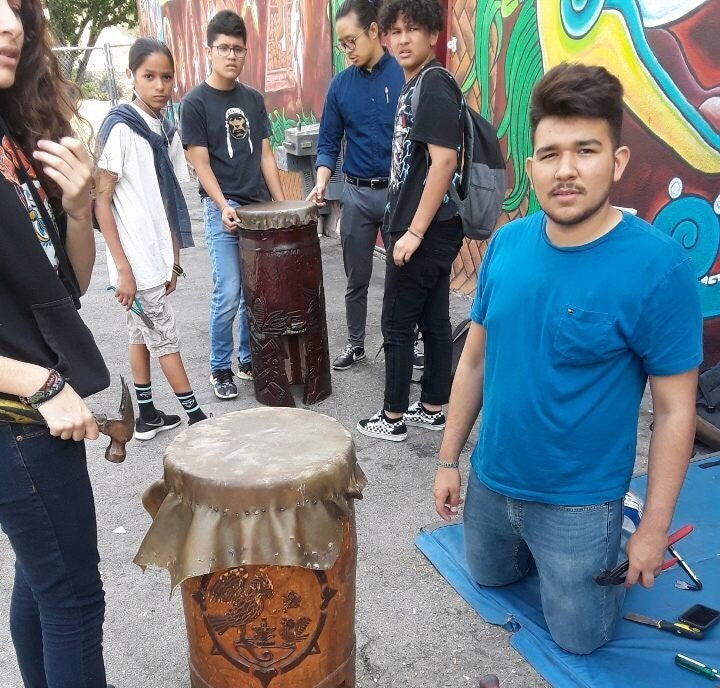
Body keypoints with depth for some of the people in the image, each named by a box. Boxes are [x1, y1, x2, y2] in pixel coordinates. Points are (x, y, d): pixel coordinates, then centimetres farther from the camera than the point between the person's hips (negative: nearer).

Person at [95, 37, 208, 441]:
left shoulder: (165, 129, 7)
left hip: (157, 257, 7)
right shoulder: (120, 128, -14)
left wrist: (173, 257, 10)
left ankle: (148, 417, 26)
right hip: (136, 260, -7)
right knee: (166, 338, 2)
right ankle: (196, 418, 13)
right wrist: (122, 268, -18)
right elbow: (101, 201, -14)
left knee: (142, 335, 15)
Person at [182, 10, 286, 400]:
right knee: (228, 295, -6)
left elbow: (265, 155, 12)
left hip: (260, 209, 5)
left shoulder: (253, 99, 11)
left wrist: (281, 204, 6)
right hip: (222, 211, -5)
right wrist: (223, 206, -19)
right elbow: (200, 163, -7)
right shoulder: (195, 102, -3)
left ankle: (248, 359, 24)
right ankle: (220, 369, 11)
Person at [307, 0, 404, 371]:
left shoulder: (406, 74, -6)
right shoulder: (340, 85, 6)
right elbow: (329, 143, 8)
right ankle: (355, 343, 28)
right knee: (357, 278, 12)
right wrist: (321, 182, -8)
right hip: (356, 194, 3)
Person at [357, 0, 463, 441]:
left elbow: (444, 162, -22)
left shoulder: (435, 84, -14)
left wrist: (414, 231, -22)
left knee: (397, 325, 0)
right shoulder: (416, 86, 14)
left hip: (426, 231, -9)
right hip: (434, 229, 9)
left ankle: (393, 418, 13)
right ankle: (432, 409, 25)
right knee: (434, 321, 14)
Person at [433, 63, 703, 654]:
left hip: (580, 500, -4)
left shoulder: (658, 267, -23)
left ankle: (612, 554, 42)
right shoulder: (506, 244, -8)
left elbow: (675, 410, -16)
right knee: (491, 577, 28)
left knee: (578, 637, 17)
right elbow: (475, 359, 1)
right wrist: (449, 458, 5)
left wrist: (653, 529, -11)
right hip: (491, 480, 5)